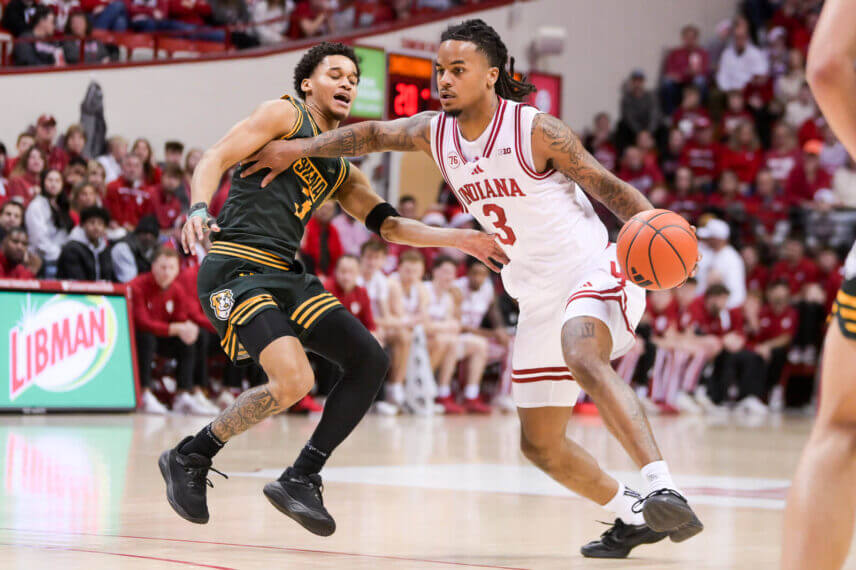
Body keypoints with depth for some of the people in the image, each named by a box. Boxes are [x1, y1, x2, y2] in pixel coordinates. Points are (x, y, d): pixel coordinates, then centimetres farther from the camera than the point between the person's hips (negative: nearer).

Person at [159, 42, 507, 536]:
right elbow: (216, 159, -7)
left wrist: (461, 239, 13)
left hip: (288, 274, 9)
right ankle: (190, 457, -4)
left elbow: (389, 224, 24)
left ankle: (301, 480, 4)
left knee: (370, 361, 0)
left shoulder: (342, 171, 24)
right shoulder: (285, 114, 3)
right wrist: (200, 208, -27)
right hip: (237, 268, -9)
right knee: (293, 381, -25)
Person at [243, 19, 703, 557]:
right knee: (541, 444, 9)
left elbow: (609, 186, -11)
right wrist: (299, 147, 9)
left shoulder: (536, 130, -14)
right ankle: (634, 517, 27)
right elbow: (373, 134, 16)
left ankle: (665, 490, -47)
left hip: (592, 274, -8)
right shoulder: (435, 131, 4)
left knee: (584, 360, -40)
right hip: (540, 300, 8)